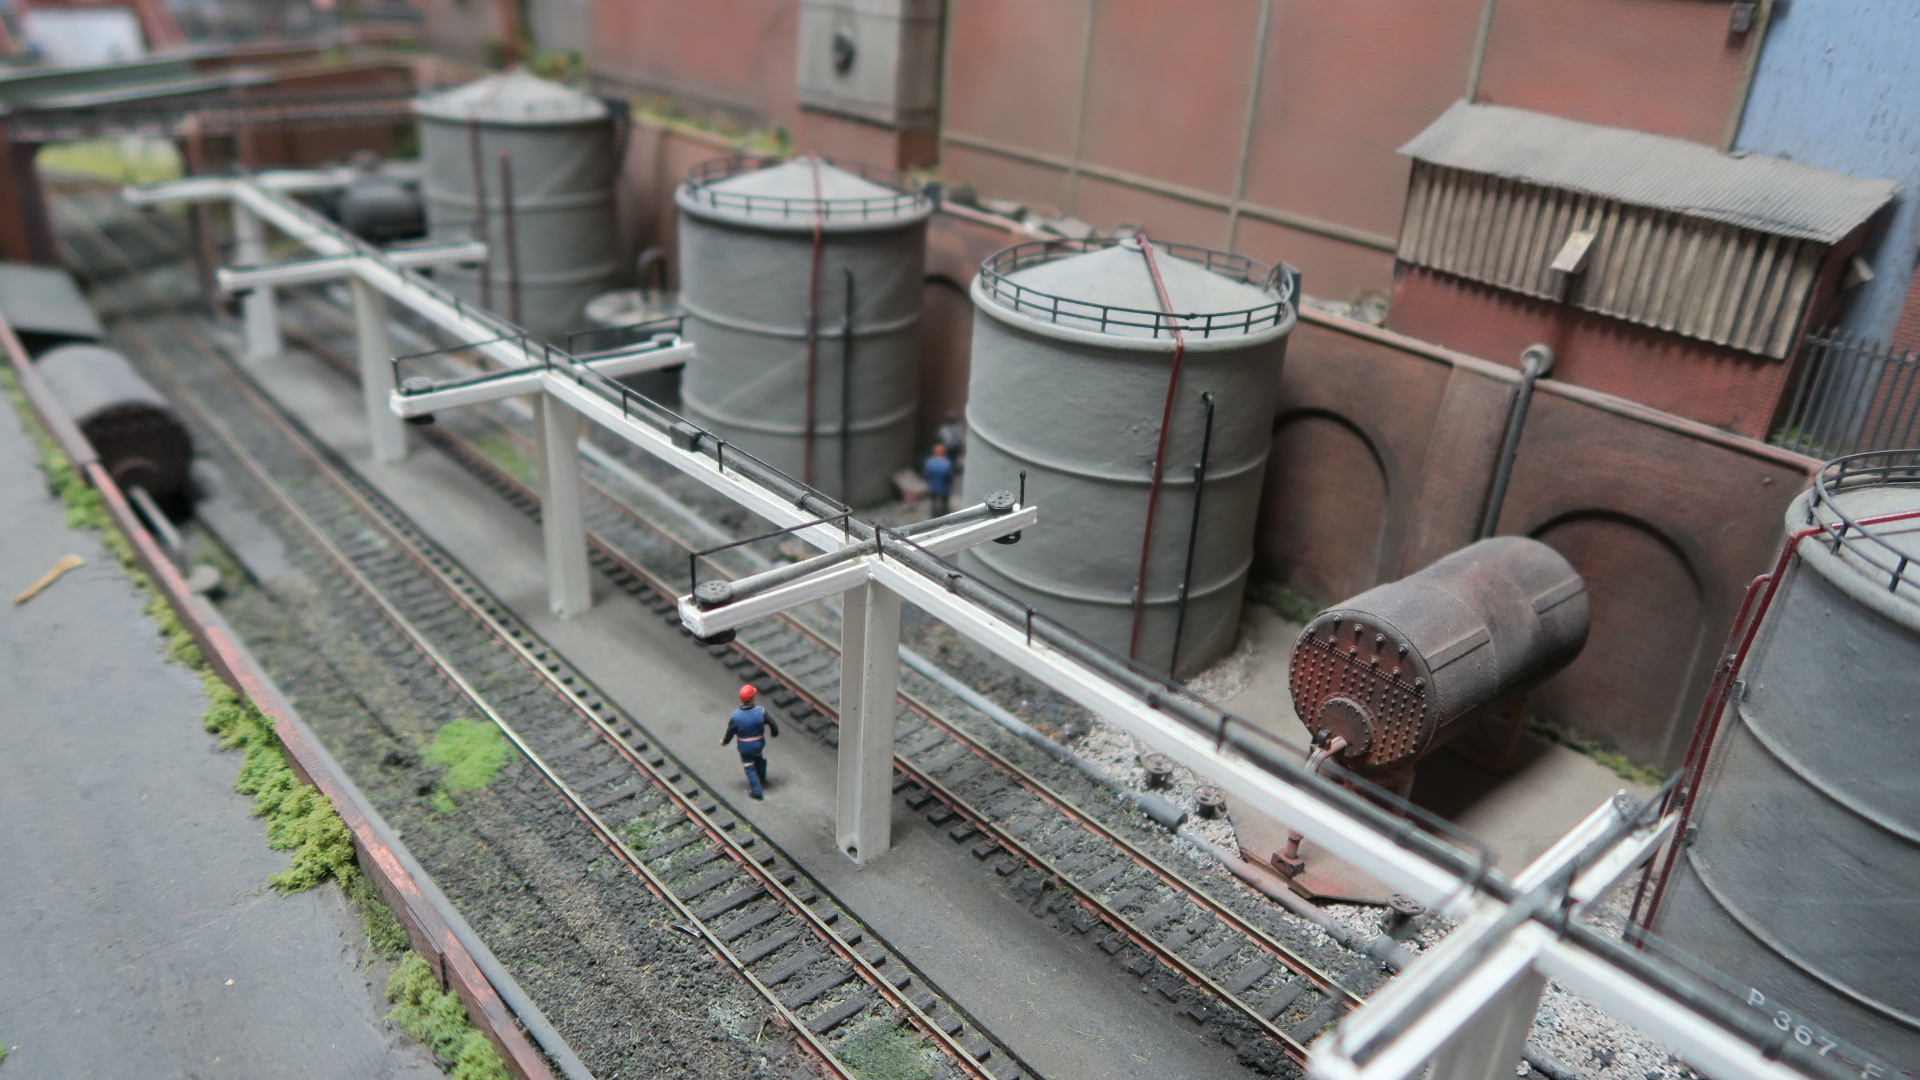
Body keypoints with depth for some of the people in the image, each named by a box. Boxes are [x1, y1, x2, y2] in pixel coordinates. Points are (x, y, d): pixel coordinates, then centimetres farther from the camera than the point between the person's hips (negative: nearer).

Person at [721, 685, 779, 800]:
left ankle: (755, 791, 29)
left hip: (745, 747, -2)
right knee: (759, 758, 32)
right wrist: (775, 733, 12)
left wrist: (724, 742, 9)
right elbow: (772, 724, -11)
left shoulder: (735, 717, -26)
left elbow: (730, 733, -12)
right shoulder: (761, 712, -24)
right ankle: (761, 778, 55)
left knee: (749, 766, 18)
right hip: (759, 743, 2)